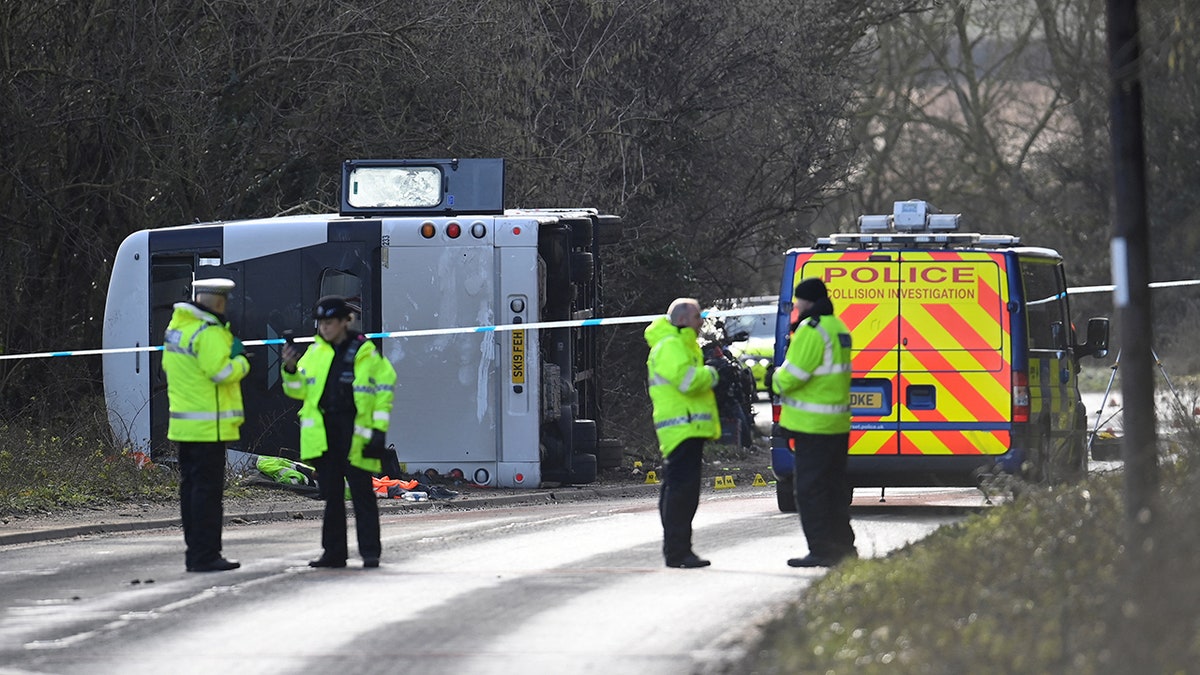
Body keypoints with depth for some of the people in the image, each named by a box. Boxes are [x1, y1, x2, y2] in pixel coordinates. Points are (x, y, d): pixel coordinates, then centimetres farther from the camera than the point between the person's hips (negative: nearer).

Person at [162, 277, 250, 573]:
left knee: (191, 486, 14)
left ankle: (195, 551, 19)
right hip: (208, 425, -9)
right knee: (207, 489, -7)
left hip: (183, 423, 9)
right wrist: (240, 360, -3)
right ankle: (205, 555, -7)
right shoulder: (208, 333, -18)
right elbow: (222, 371, -24)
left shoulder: (176, 327, 12)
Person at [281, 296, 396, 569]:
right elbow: (299, 390, 18)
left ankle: (370, 552, 0)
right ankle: (333, 552, 12)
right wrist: (291, 369, -3)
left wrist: (379, 430, -6)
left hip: (355, 433, -4)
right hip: (323, 432, 4)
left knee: (362, 494, -3)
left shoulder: (366, 353, -1)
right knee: (331, 495, 7)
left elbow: (384, 390, 0)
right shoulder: (315, 352, 12)